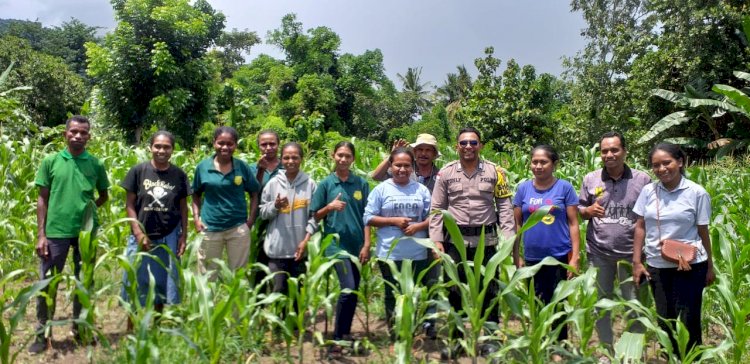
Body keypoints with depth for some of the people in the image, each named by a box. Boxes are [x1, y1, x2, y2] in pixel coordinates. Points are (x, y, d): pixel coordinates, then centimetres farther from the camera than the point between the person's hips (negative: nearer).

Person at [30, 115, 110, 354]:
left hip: (86, 232, 1)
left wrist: (87, 207, -2)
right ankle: (43, 334, 19)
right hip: (56, 231, -1)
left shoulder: (96, 164, 2)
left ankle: (80, 329, 28)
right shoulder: (51, 161, 0)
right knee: (47, 283, 4)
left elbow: (104, 196, 14)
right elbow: (43, 199, 1)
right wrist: (41, 234, -3)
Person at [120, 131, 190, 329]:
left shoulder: (179, 175, 1)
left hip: (169, 238, 1)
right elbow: (130, 205, -2)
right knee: (136, 285, 7)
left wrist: (183, 236, 1)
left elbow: (183, 208, 6)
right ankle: (131, 331, 21)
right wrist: (138, 233, -9)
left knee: (163, 284, 11)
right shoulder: (138, 171, -4)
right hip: (142, 237, -1)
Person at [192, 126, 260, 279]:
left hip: (238, 228, 0)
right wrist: (196, 218, -3)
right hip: (210, 228, 0)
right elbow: (196, 195, 8)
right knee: (208, 275, 14)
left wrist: (251, 219, -4)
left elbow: (254, 194, 6)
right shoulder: (203, 166, -3)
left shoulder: (242, 167, -3)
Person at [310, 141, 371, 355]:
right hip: (336, 243, -3)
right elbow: (316, 216, 5)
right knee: (348, 288, -15)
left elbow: (366, 216, 5)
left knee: (354, 291, 9)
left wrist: (366, 245, -2)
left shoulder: (361, 184, 5)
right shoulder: (326, 183, 1)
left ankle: (345, 334, 26)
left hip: (356, 244, 3)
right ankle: (337, 338, -3)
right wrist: (330, 207, -14)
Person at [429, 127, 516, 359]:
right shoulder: (446, 173, 2)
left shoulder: (494, 172, 1)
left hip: (486, 240, 0)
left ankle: (489, 339, 23)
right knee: (454, 291, 8)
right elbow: (437, 209, 3)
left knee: (488, 291, 8)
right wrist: (436, 240, -4)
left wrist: (508, 238, -8)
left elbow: (505, 207, 0)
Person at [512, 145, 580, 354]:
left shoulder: (565, 187, -4)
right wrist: (516, 256, 3)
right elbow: (517, 224, 6)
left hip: (559, 257, -2)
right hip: (532, 259, 2)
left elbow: (573, 224, -3)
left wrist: (574, 257, -8)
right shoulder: (523, 189, 2)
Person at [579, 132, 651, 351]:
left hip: (631, 253, -2)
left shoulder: (642, 180, -3)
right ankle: (606, 349, 33)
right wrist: (588, 210, -12)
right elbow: (579, 210, 10)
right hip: (598, 253, 2)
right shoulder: (590, 179, 2)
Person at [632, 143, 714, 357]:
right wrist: (637, 262, 2)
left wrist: (709, 266, 5)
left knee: (688, 322, 4)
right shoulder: (648, 191, 1)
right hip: (657, 267, 3)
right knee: (664, 320, 13)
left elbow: (703, 232, 0)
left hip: (690, 267, -3)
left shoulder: (697, 193, -6)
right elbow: (640, 227, 5)